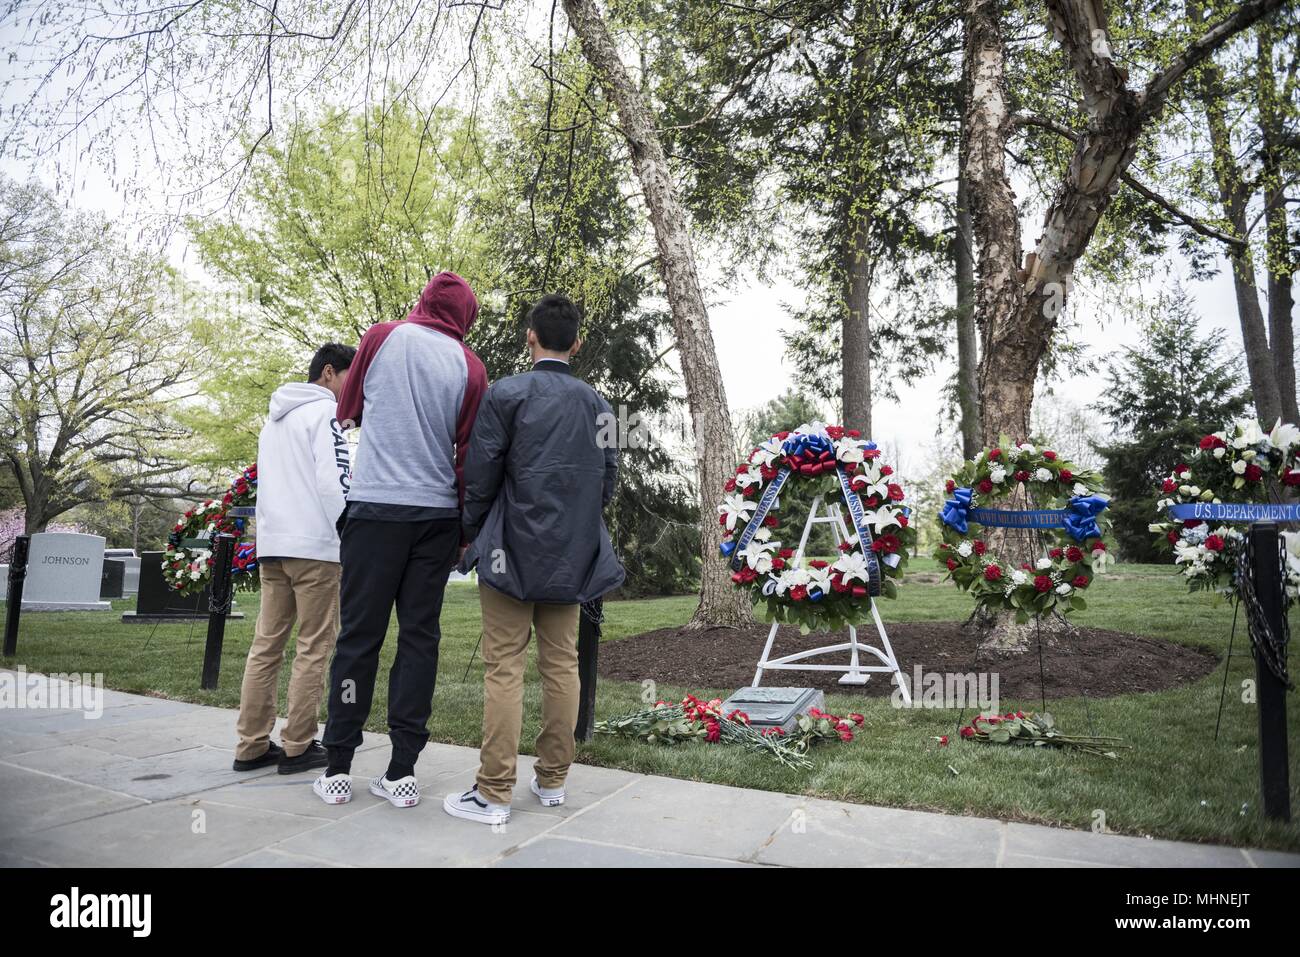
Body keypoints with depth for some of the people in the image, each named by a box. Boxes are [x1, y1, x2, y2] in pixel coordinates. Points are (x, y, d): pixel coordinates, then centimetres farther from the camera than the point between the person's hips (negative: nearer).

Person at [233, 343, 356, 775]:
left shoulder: (275, 417, 23)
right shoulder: (324, 412, -5)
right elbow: (333, 481, -15)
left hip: (271, 545, 8)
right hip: (315, 545, -8)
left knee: (267, 644, 8)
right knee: (315, 647, -2)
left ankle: (252, 745, 11)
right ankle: (297, 747, 1)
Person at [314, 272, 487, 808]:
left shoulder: (383, 337, 3)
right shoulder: (469, 366, 3)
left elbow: (347, 411, 16)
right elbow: (469, 455, 3)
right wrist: (465, 528, 10)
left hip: (376, 507, -1)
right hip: (437, 514, 1)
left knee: (359, 635, 4)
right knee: (419, 637, 5)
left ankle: (338, 769, 9)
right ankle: (402, 772, 8)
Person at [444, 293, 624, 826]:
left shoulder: (507, 393, -5)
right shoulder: (596, 403, 8)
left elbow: (480, 476, -7)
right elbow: (607, 480, 11)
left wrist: (471, 536, 7)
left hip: (513, 551, -4)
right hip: (572, 556, 5)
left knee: (504, 668, -1)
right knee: (561, 663, 10)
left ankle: (494, 793, 3)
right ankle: (552, 780, 19)